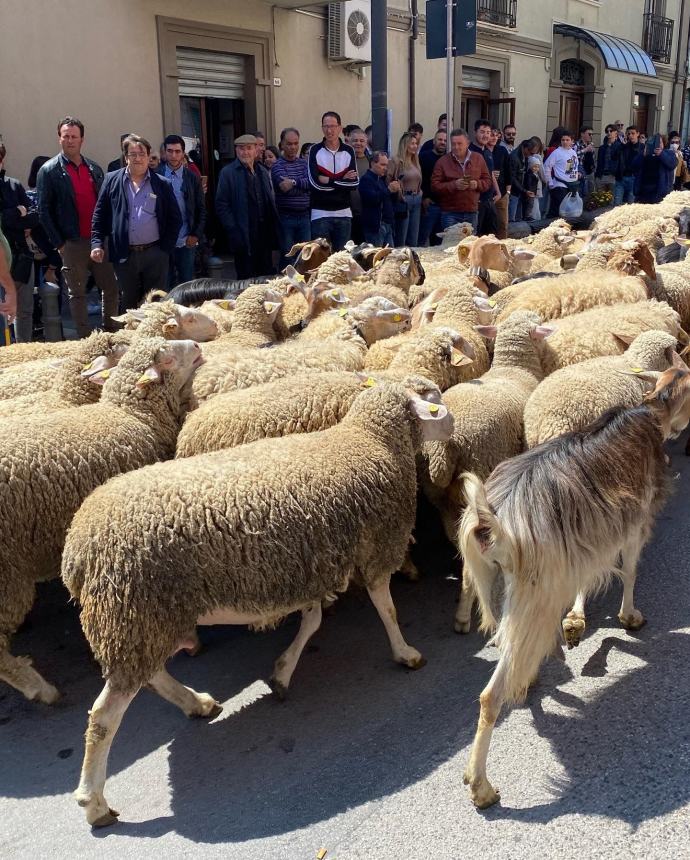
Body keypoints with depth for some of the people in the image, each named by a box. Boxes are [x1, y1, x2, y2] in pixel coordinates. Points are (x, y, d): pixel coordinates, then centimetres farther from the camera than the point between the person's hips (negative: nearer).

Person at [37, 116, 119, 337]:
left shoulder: (94, 169, 12)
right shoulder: (49, 171, -2)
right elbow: (43, 211, -5)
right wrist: (58, 243, -9)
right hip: (72, 244, -4)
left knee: (111, 288, 7)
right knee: (77, 294, 4)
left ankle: (111, 333, 22)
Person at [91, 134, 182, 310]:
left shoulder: (162, 184, 4)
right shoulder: (112, 180, 6)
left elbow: (175, 218, 6)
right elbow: (99, 215, 6)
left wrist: (166, 248, -2)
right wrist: (97, 244, -4)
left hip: (155, 254, -1)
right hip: (124, 255, 1)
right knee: (128, 303, 10)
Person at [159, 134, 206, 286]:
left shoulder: (192, 178, 4)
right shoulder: (156, 175, 1)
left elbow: (201, 209, 5)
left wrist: (196, 235, -3)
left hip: (187, 241, 1)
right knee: (166, 283, 6)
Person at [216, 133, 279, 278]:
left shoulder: (263, 172, 14)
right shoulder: (228, 173, -2)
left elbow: (270, 201, 16)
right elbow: (221, 205, -6)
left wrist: (273, 229, 7)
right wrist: (234, 232, -14)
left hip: (265, 235, 5)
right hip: (244, 237, -5)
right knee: (246, 279, -1)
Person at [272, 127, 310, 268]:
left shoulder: (303, 163, 11)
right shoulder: (278, 166, -4)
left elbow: (311, 182, -8)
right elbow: (286, 188, -20)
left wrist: (294, 182, -22)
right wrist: (303, 184, -14)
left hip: (304, 216, 5)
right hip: (286, 217, -5)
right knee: (287, 257, 1)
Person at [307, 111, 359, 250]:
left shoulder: (348, 151, 5)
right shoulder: (315, 150, -2)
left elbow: (354, 182, -5)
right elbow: (315, 182, -14)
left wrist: (329, 181, -12)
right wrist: (343, 180, -9)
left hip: (344, 213, 3)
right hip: (320, 213, -2)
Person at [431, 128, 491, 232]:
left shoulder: (478, 158, 8)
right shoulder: (443, 161, 0)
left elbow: (488, 181, 12)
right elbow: (435, 186, -6)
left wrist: (477, 184, -10)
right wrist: (454, 185, -19)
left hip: (471, 212, 3)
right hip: (450, 213, -3)